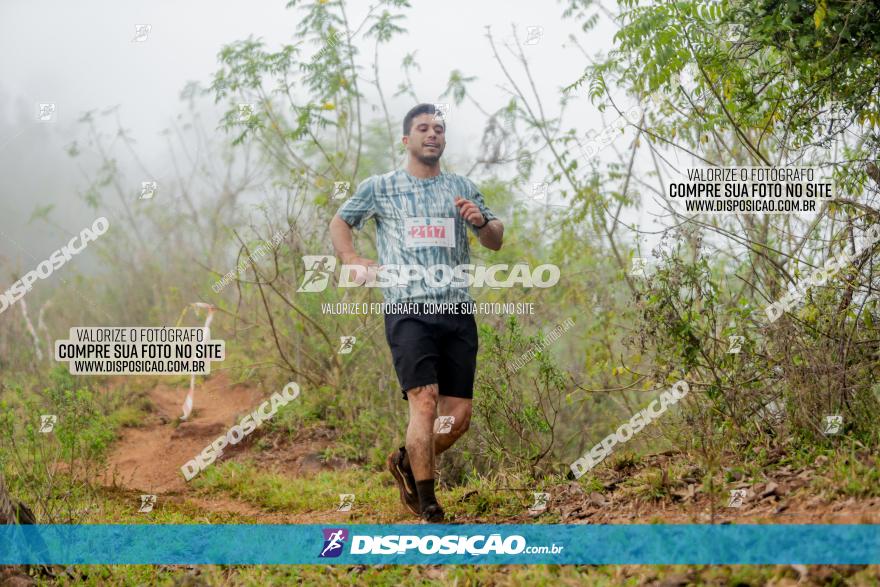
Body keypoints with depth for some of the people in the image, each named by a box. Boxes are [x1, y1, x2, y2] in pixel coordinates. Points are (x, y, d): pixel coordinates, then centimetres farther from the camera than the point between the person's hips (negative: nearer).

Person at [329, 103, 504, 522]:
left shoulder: (462, 188, 17)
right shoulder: (379, 188, 10)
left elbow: (495, 241, 21)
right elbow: (340, 222, 23)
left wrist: (482, 221, -1)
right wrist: (353, 261, 6)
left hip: (458, 312, 4)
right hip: (408, 311, -4)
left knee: (458, 416, 0)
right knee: (425, 402, -19)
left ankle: (406, 463, 29)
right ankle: (428, 508, -12)